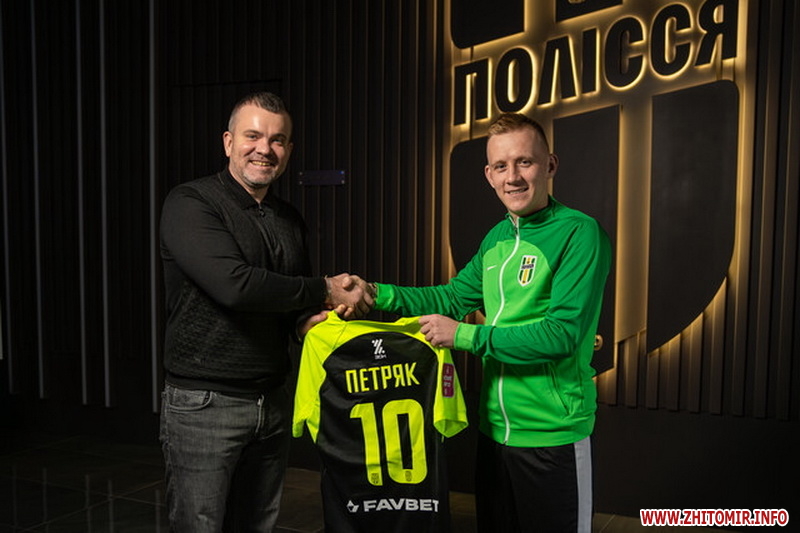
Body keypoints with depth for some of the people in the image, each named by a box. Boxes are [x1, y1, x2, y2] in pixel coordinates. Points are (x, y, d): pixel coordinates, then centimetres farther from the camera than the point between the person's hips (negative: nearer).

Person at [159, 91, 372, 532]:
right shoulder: (189, 204, -11)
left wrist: (310, 319, -6)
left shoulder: (290, 220, 10)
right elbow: (234, 285, -26)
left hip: (273, 404, 6)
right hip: (202, 403, -6)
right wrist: (325, 290, -17)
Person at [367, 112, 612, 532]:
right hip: (493, 429, 7)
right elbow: (453, 297, 12)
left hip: (552, 436, -7)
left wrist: (464, 335, -20)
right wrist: (376, 293, 0)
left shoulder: (579, 234, -16)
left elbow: (561, 333, -23)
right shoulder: (497, 238, 7)